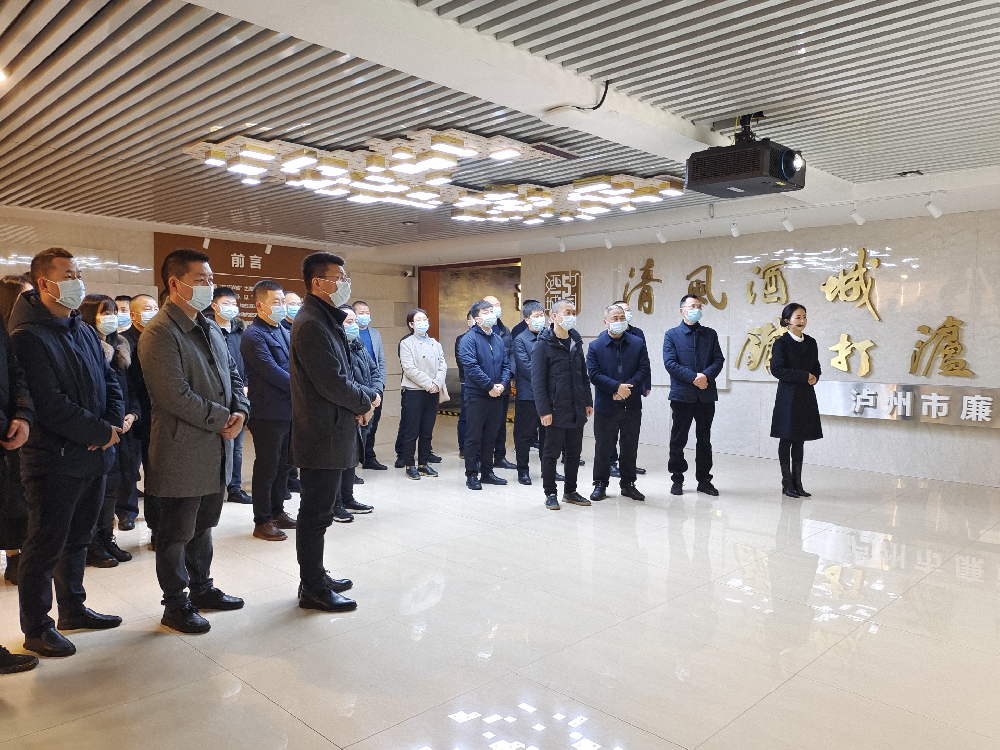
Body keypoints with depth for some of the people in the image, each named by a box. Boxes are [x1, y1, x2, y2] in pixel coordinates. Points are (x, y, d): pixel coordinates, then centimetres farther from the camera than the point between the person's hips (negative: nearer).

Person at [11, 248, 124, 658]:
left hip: (95, 456, 8)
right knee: (45, 547, 4)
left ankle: (73, 608, 35)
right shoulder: (28, 336, -15)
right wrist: (101, 432, -16)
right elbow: (49, 404, -21)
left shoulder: (84, 331, 12)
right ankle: (36, 628, 19)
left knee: (78, 539, 20)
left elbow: (109, 379, 11)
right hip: (54, 462, -8)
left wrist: (113, 422, -6)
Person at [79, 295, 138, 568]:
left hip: (121, 430, 7)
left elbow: (130, 389, 16)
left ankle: (106, 540, 23)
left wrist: (132, 414, -1)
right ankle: (92, 547, 11)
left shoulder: (120, 348, 14)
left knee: (113, 486, 12)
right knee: (98, 487, -1)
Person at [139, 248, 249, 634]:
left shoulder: (210, 328, 12)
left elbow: (232, 374, 16)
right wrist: (222, 418, -16)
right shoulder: (160, 333, -16)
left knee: (203, 526, 21)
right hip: (182, 451, -8)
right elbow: (175, 395, -23)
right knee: (177, 533, 7)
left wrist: (240, 410, -3)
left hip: (216, 448, 8)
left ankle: (202, 588, 36)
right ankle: (175, 605, 21)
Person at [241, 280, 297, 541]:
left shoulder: (284, 332, 14)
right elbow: (272, 372, -21)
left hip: (288, 410, 8)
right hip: (268, 414, -8)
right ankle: (262, 522, 13)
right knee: (267, 468, 1)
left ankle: (277, 512, 30)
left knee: (282, 465, 16)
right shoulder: (253, 336, -13)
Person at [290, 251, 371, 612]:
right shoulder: (312, 325, -20)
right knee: (316, 512, 1)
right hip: (322, 435, -11)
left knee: (318, 510, 19)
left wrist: (356, 400, 0)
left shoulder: (326, 319, 14)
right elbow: (332, 382, -23)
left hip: (329, 431, 11)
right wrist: (364, 403, -8)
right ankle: (313, 590, 14)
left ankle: (315, 577, 32)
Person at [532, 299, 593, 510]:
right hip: (556, 411, -6)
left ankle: (570, 491, 27)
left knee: (574, 452, 13)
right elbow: (537, 380, -11)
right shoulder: (544, 344, -9)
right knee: (552, 452, 5)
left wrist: (588, 401, 12)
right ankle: (550, 493, 17)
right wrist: (544, 410, -16)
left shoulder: (576, 342, 11)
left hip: (577, 410, 6)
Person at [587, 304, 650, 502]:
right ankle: (600, 484, 19)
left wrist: (628, 387, -16)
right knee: (603, 448, 7)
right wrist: (617, 387, -19)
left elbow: (644, 370, -3)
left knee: (630, 447, 10)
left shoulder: (638, 344, 5)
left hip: (632, 406, 2)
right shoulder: (595, 347, 0)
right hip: (605, 406, -2)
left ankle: (628, 484, 23)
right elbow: (594, 374, -9)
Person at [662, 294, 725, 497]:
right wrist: (693, 378, -16)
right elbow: (670, 363, -8)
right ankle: (677, 479, 14)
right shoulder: (672, 335, 3)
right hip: (682, 394, -3)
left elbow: (719, 360, 3)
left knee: (704, 439, 9)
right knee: (678, 438, 4)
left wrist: (706, 375, -16)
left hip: (706, 395, 3)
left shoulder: (710, 334, 12)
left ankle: (704, 479, 18)